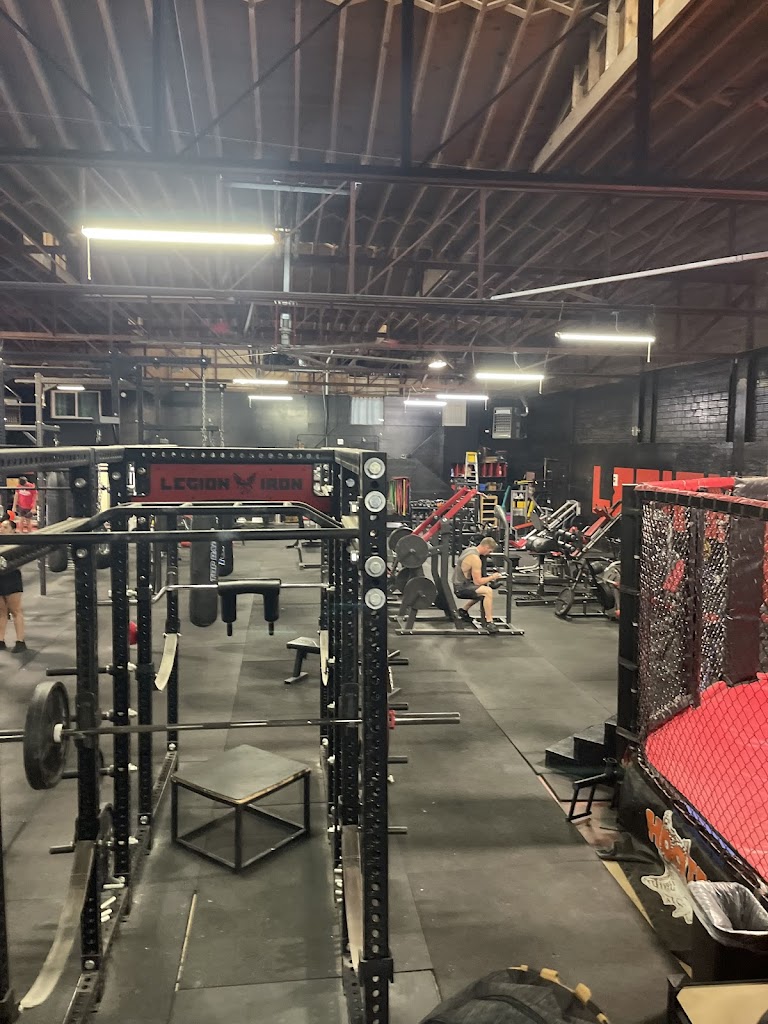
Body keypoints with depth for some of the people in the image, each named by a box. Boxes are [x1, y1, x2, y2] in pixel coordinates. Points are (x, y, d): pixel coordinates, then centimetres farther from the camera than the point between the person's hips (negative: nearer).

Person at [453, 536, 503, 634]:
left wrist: (489, 577, 18)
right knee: (488, 591, -27)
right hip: (461, 588, -10)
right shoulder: (475, 559, -23)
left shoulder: (470, 549, 8)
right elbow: (477, 582, -22)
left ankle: (464, 610, 33)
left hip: (460, 583, 10)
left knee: (483, 590, 30)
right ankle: (489, 622, -23)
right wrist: (492, 577, -9)